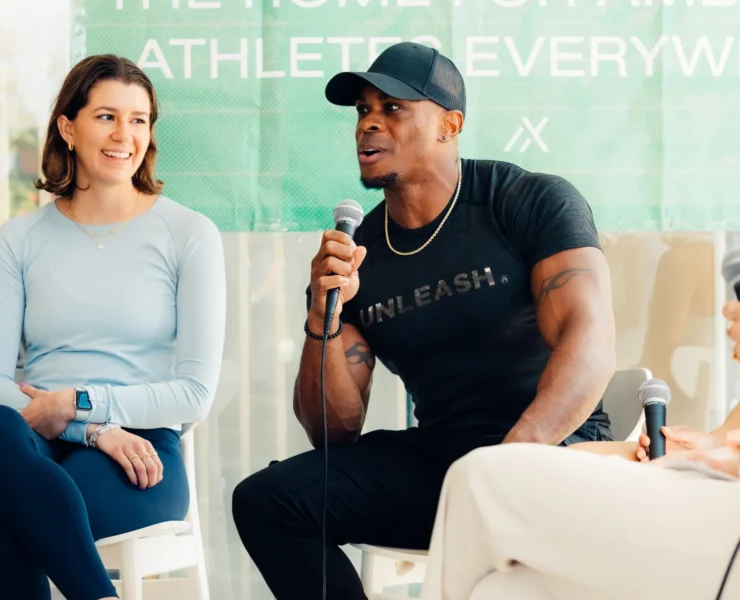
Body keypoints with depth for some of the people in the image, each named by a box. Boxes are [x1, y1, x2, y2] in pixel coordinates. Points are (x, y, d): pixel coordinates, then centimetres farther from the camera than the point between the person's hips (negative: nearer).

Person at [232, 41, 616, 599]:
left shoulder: (536, 201, -4)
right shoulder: (353, 256, 7)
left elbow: (591, 345, -18)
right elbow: (336, 432, 5)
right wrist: (324, 316, -13)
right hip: (432, 460, 6)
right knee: (264, 499, -12)